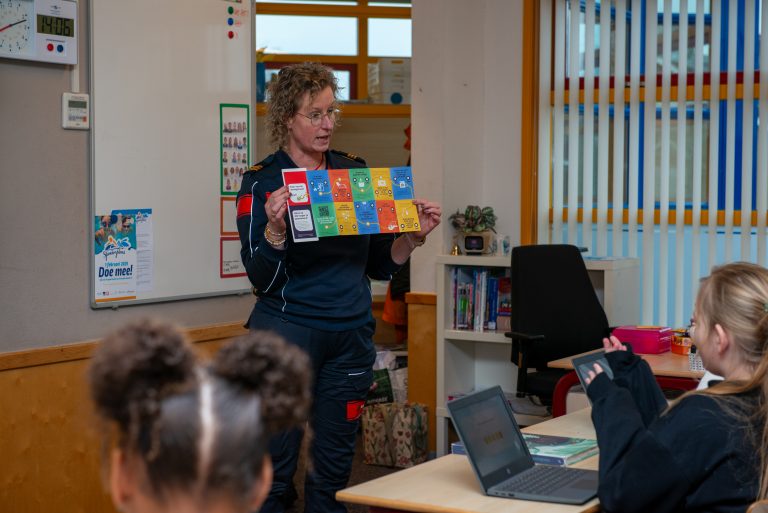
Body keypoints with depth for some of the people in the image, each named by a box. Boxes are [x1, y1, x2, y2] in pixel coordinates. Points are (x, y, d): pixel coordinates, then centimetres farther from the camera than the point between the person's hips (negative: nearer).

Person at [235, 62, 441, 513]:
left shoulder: (356, 173, 9)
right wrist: (275, 230, -26)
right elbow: (262, 279, -10)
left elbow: (379, 266, 14)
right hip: (287, 333, -4)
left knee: (334, 470, 9)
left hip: (351, 337, 4)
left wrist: (414, 237, -2)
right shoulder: (262, 182, -4)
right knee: (274, 471, 0)